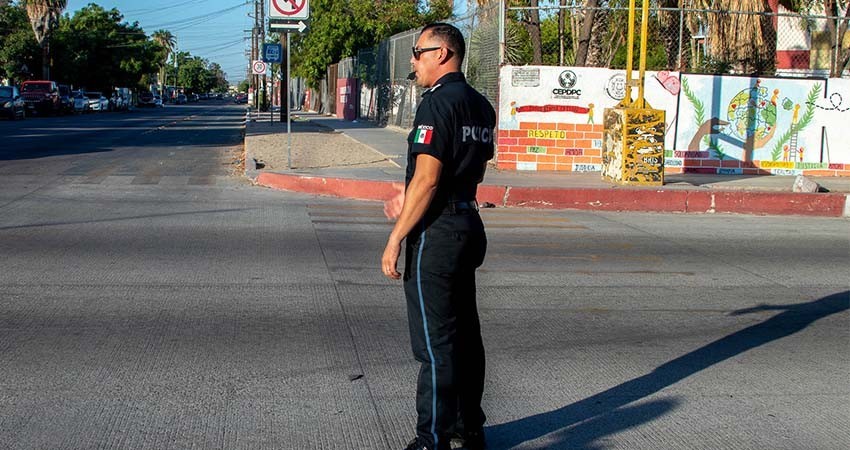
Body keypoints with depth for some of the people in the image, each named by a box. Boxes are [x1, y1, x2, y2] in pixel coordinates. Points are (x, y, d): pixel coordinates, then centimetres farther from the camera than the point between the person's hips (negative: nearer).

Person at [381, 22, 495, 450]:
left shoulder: (438, 102, -16)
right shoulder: (480, 105, 11)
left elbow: (427, 179, -22)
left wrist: (395, 239, -17)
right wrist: (410, 198, 23)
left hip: (435, 234, -9)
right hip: (469, 225, 9)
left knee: (435, 343, -2)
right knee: (465, 334, 17)